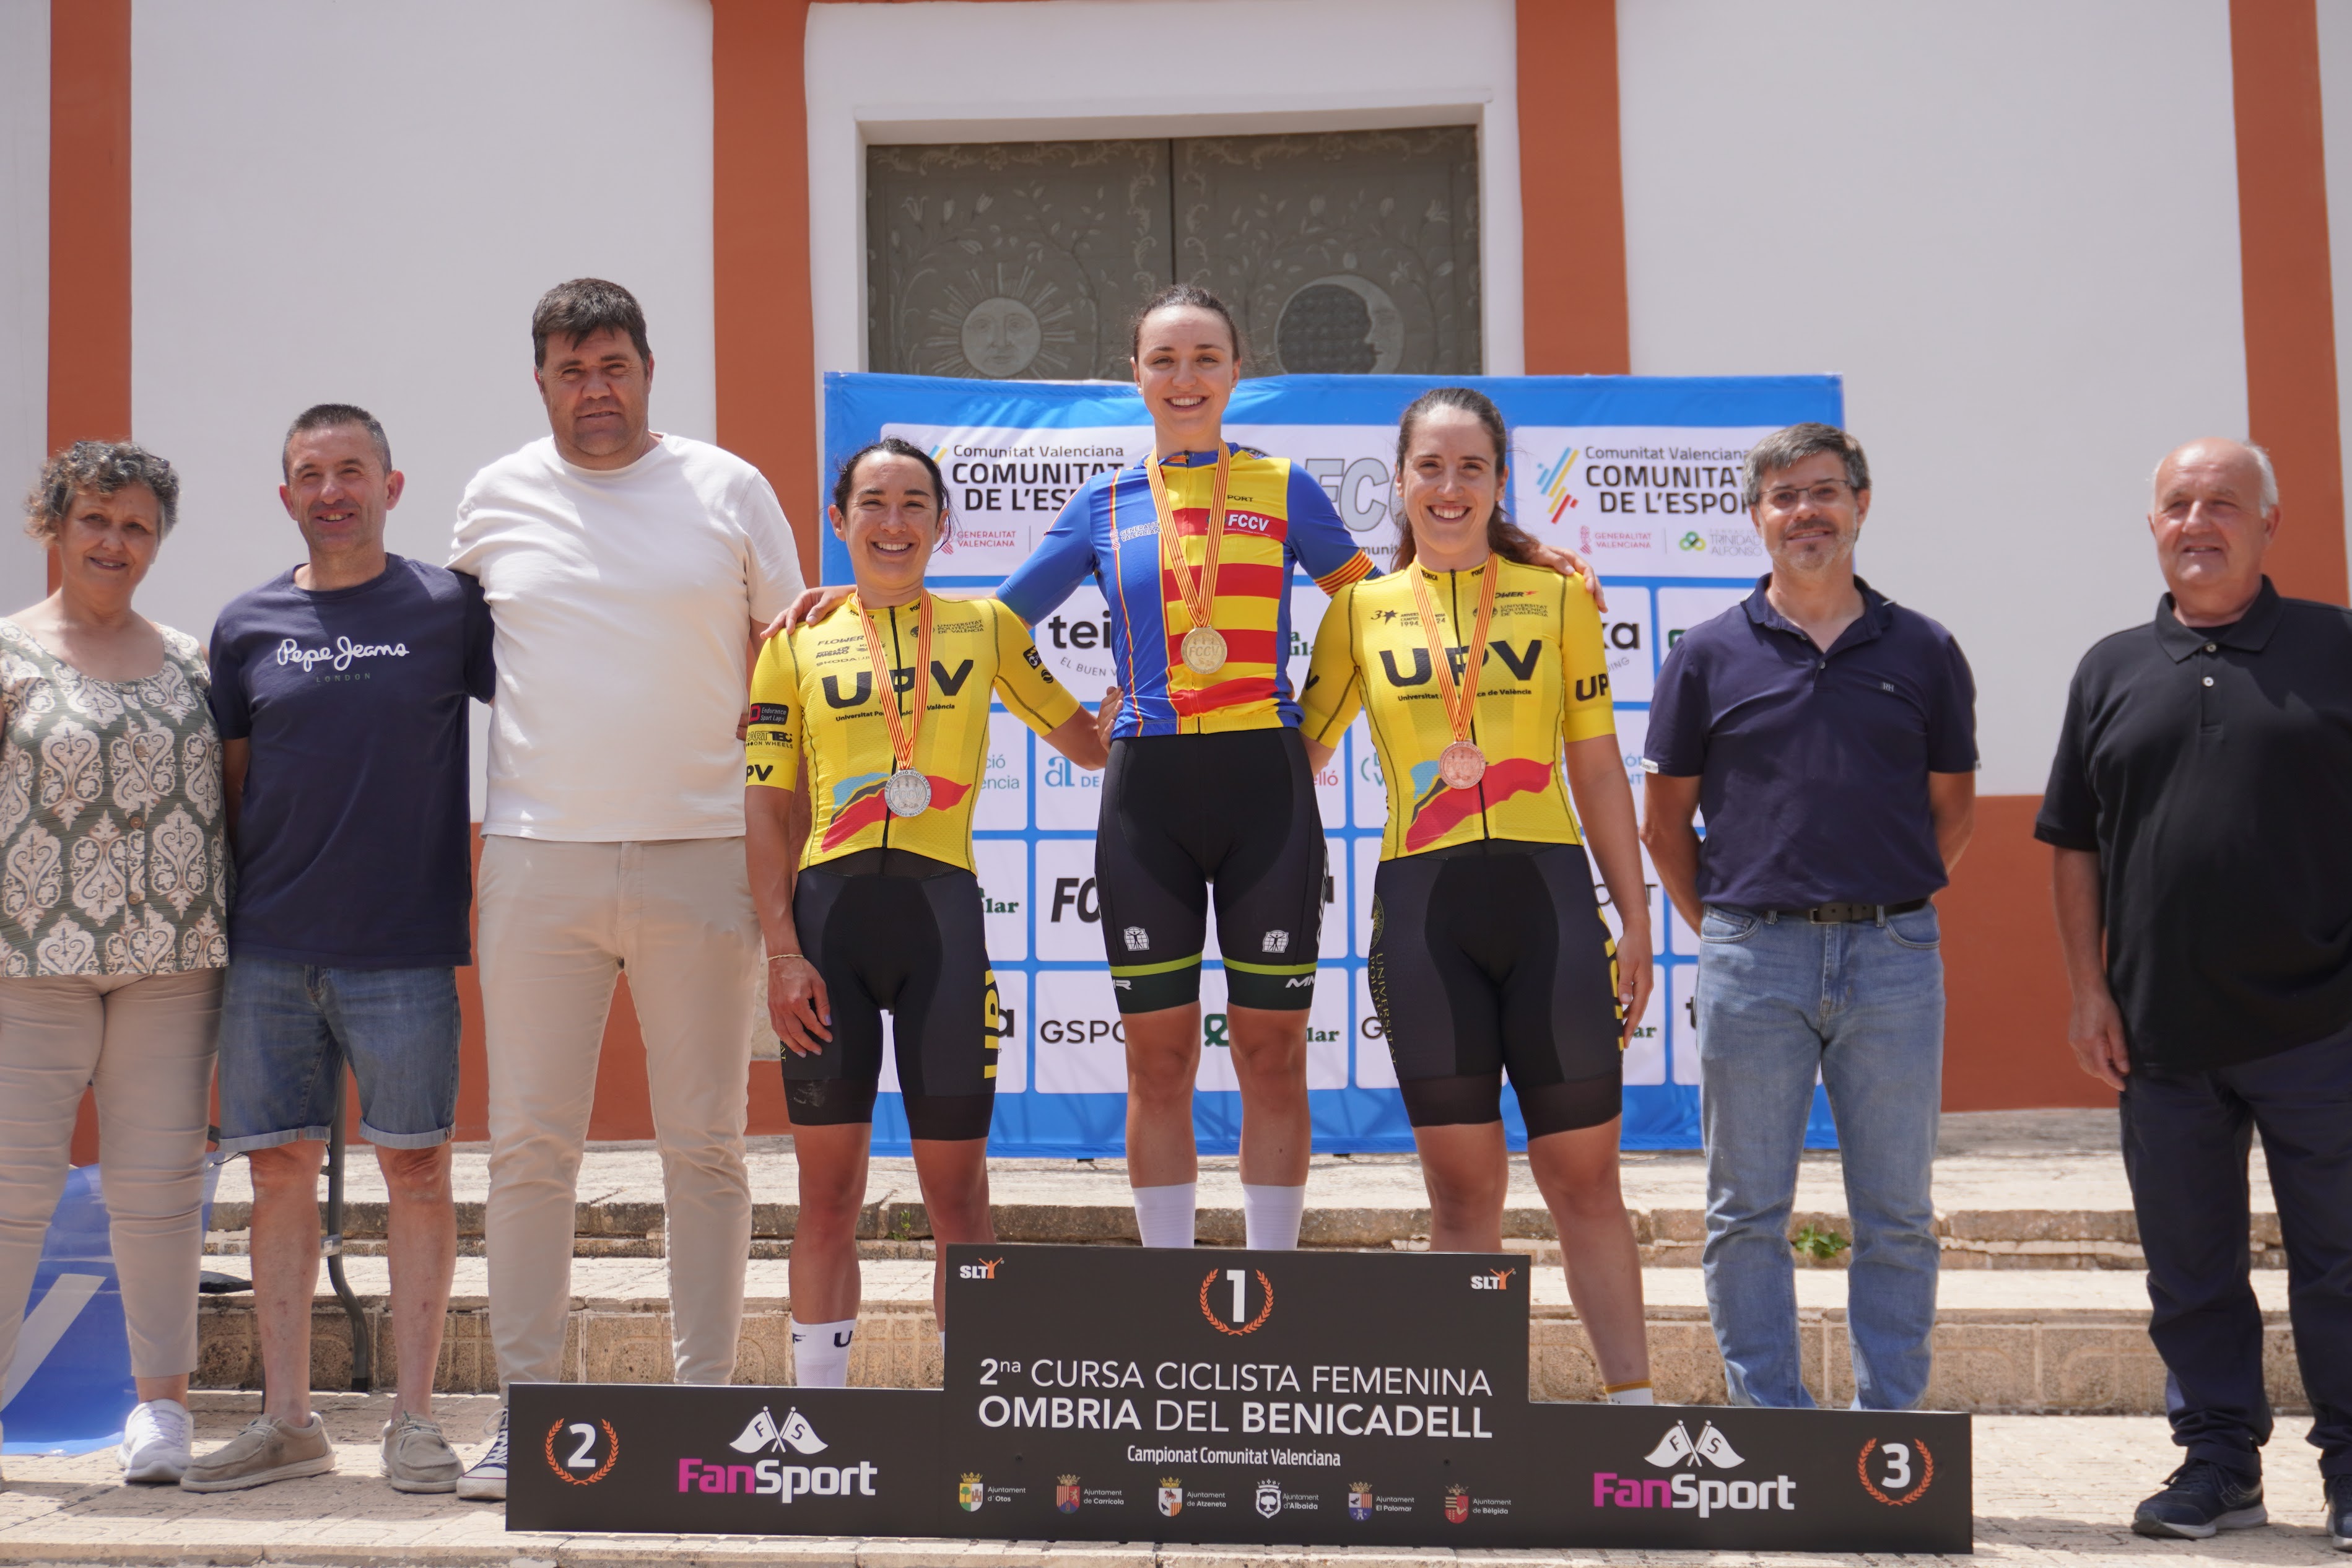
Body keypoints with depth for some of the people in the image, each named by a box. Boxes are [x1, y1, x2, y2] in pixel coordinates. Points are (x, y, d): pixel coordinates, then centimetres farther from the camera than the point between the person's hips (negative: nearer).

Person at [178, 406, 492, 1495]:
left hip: (403, 944, -3)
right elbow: (227, 784, 16)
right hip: (267, 951, 3)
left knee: (416, 1168, 0)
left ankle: (414, 1420, 10)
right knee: (278, 1171, 5)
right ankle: (287, 1422, 15)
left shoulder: (449, 607, 2)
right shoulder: (248, 626, 10)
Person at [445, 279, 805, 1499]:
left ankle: (706, 1400, 13)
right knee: (529, 1145, 2)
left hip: (700, 857, -1)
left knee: (703, 1146, 4)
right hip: (536, 859, 1)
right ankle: (528, 1408, 11)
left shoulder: (728, 490, 5)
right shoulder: (496, 498, 9)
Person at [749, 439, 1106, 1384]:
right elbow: (767, 814, 5)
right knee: (828, 1189, 3)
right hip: (829, 913, 0)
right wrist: (783, 952, -4)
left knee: (956, 1190, 2)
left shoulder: (986, 628, 12)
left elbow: (1087, 745, 22)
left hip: (942, 912, 0)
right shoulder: (798, 645, 10)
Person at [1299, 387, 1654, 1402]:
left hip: (1548, 895, 0)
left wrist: (1635, 919, 6)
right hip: (1423, 905, 1)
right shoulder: (1361, 610, 9)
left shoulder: (1558, 596, 8)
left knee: (1583, 1175, 2)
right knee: (1462, 1184, 4)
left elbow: (1597, 767, 9)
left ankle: (1633, 1403, 11)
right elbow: (1298, 755, 16)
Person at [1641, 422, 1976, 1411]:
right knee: (1748, 1211, 4)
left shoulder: (1922, 652, 8)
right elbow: (1664, 819, 10)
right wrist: (1720, 927, 7)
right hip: (1752, 958, 0)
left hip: (1894, 958, 1)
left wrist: (1885, 905, 9)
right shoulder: (1710, 655, 5)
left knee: (1897, 1213, 6)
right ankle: (1769, 1426, 14)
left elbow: (1952, 809, 15)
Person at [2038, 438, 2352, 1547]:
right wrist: (2088, 989, 3)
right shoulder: (2112, 670, 10)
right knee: (2189, 1268, 10)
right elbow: (2073, 842, 10)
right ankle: (2218, 1459, 22)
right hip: (2161, 1035, 3)